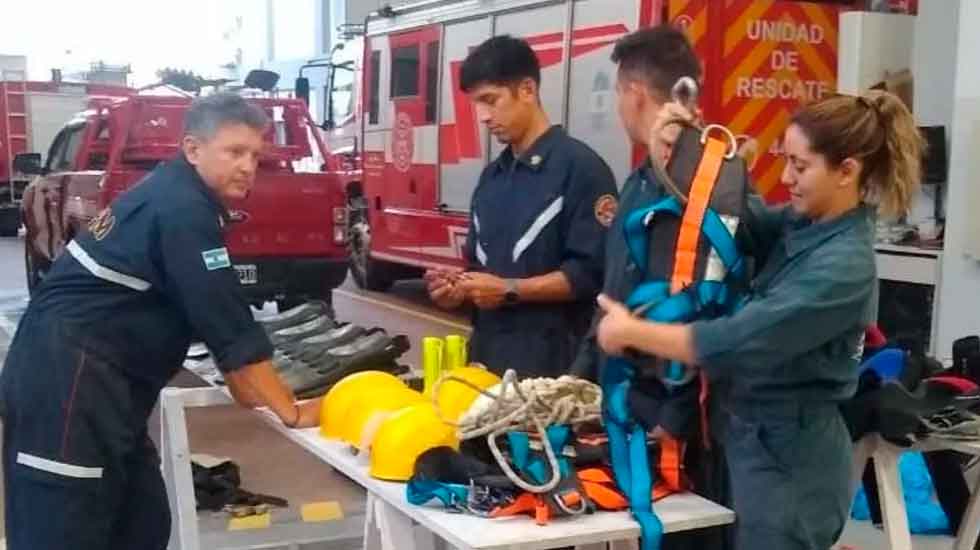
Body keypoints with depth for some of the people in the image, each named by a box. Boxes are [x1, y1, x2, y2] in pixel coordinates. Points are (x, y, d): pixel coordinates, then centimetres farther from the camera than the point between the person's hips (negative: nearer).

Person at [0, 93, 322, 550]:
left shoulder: (173, 195, 15)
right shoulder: (182, 210, -15)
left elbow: (215, 316, 21)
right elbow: (229, 325, -17)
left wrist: (248, 389, 20)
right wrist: (292, 412, -11)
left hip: (97, 381, 10)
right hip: (68, 379, -10)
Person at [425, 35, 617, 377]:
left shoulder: (580, 167, -9)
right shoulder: (491, 176, 16)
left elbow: (593, 271, -15)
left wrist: (510, 290, -16)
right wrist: (460, 287, 2)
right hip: (487, 355, 7)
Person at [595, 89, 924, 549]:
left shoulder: (844, 266, -24)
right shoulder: (798, 223, 1)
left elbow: (732, 343, -27)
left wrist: (629, 331, -18)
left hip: (788, 457, -8)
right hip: (753, 438, 8)